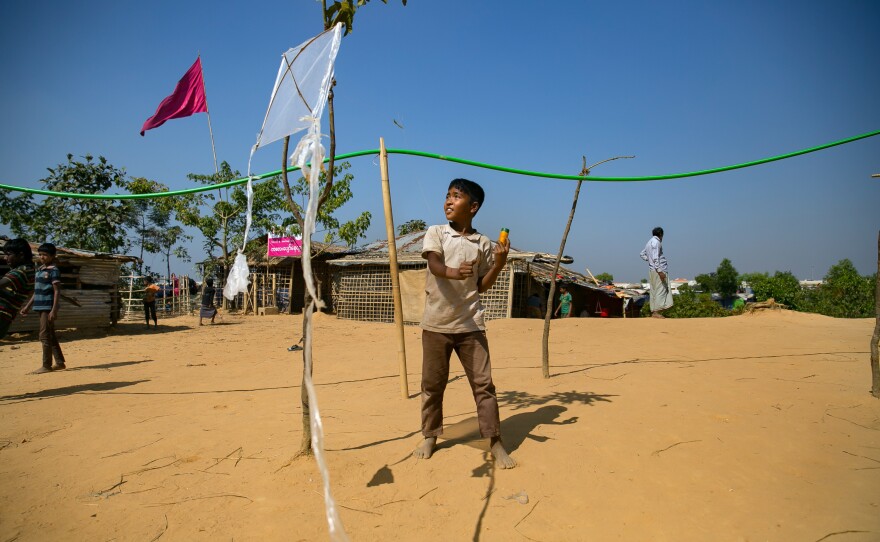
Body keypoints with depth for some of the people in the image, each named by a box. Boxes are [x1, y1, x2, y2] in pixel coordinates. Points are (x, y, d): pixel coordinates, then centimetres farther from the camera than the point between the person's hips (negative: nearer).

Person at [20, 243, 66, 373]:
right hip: (41, 307, 9)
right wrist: (28, 306, 22)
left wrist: (54, 310, -19)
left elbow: (57, 291, -13)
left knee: (45, 336, -6)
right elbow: (37, 291, 22)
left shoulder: (54, 270, -9)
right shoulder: (39, 270, 16)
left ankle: (46, 365, -1)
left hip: (48, 307, -8)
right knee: (50, 336, 10)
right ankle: (60, 362, 16)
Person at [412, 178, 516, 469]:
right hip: (436, 323, 0)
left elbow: (482, 286, 11)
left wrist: (499, 263, -5)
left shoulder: (483, 244, 7)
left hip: (470, 324, 1)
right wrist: (453, 272, -40)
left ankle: (494, 441, 12)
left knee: (483, 383, 1)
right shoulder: (435, 233, 2)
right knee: (432, 384, 9)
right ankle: (430, 436, 27)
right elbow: (434, 265, -18)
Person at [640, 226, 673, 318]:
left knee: (654, 291, 9)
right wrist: (660, 271, -23)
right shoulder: (656, 242, -11)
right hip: (658, 270, -9)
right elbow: (655, 258, -20)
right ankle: (656, 311, -10)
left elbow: (642, 254, 25)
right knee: (660, 290, -8)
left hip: (652, 270, 9)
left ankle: (654, 311, 11)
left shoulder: (650, 242, 17)